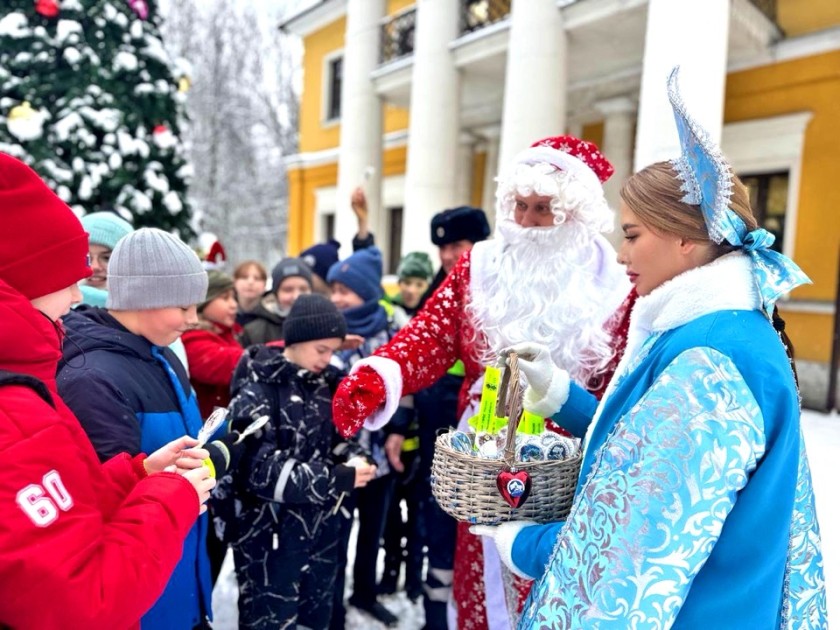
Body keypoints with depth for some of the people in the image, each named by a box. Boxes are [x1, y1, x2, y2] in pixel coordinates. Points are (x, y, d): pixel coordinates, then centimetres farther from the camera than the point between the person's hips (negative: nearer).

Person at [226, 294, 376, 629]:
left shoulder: (324, 383, 2)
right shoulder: (258, 389, -17)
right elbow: (260, 469, -23)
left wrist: (353, 457, -9)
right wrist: (339, 479, -23)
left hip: (321, 530, 7)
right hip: (270, 536, -6)